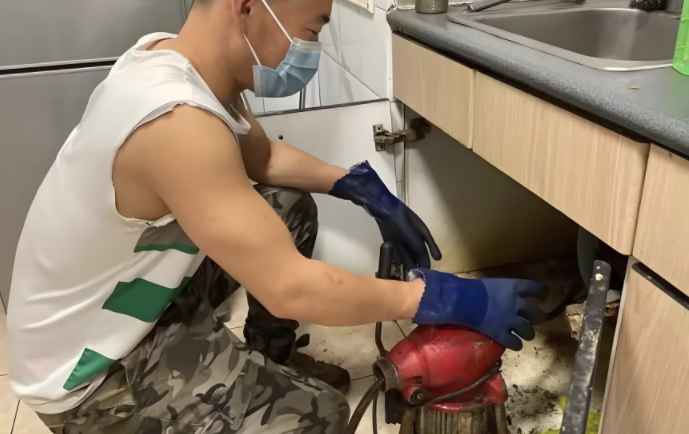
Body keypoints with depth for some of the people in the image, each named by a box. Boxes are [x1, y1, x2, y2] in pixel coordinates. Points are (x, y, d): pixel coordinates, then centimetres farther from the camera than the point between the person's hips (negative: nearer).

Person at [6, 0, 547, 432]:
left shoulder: (173, 57, -7)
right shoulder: (176, 124, -36)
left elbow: (261, 155, 9)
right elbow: (288, 289, -34)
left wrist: (363, 187, -2)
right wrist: (448, 298, -26)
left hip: (136, 301, 9)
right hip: (83, 371, -8)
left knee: (290, 207, 8)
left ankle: (270, 359, 26)